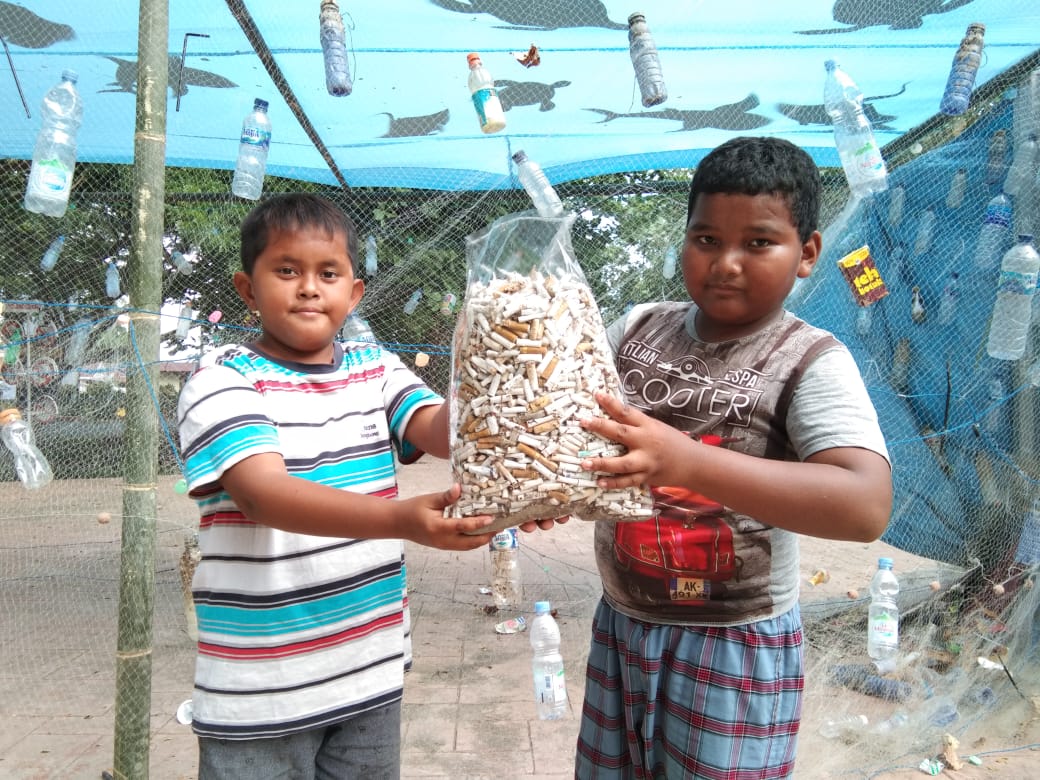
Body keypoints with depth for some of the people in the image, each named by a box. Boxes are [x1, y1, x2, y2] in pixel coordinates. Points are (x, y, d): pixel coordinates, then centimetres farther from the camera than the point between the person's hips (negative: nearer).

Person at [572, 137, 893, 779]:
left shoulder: (811, 362, -16)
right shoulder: (639, 329, -2)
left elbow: (867, 506, -30)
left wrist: (687, 462, -41)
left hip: (734, 648, -4)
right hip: (620, 623, 5)